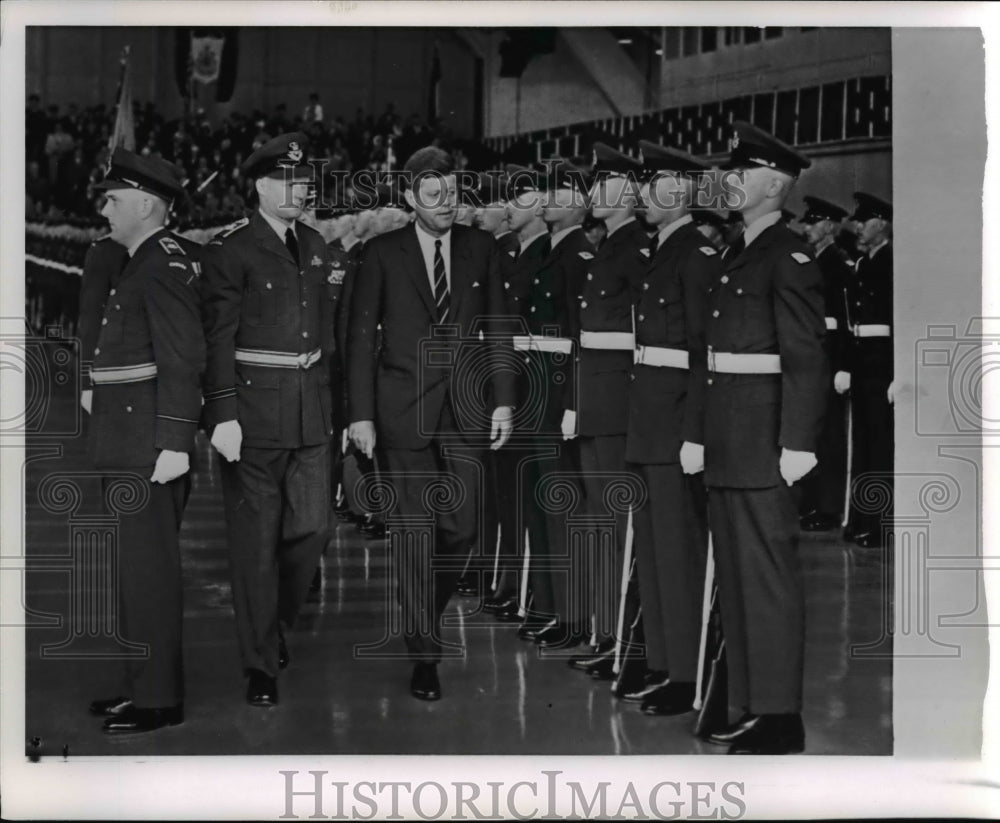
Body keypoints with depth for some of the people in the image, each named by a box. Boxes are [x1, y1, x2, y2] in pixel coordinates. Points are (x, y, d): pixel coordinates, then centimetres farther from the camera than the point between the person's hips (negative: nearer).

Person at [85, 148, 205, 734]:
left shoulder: (165, 265, -14)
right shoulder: (139, 263, 17)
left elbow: (184, 359, -20)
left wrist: (175, 444, -24)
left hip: (149, 448, -10)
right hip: (128, 445, 10)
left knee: (149, 569, -4)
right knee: (138, 568, 15)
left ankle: (159, 699, 3)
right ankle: (143, 684, 24)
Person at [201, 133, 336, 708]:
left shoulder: (315, 246, 13)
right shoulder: (230, 250, -7)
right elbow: (219, 338, -11)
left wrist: (329, 402, 15)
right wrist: (223, 415, -17)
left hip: (311, 411, 5)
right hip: (255, 412, -5)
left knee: (311, 529, 3)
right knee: (257, 541, 0)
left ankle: (276, 626, 28)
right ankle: (261, 665, 9)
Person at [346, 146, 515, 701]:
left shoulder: (480, 248, 6)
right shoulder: (383, 254, 0)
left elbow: (496, 328, 9)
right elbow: (360, 337, 1)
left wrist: (503, 399, 3)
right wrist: (360, 414, -4)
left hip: (465, 406, 2)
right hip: (404, 407, -2)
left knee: (461, 527, -1)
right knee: (416, 530, -1)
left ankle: (427, 609, 28)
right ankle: (424, 654, 6)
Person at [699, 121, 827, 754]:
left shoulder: (789, 259, -10)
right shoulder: (738, 256, 17)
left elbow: (807, 359, -16)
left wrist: (797, 444, -21)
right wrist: (703, 435, 13)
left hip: (763, 445, -9)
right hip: (727, 445, 9)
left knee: (768, 573, -4)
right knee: (736, 575, 12)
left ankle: (781, 719, 2)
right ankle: (752, 707, 21)